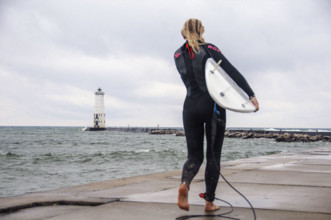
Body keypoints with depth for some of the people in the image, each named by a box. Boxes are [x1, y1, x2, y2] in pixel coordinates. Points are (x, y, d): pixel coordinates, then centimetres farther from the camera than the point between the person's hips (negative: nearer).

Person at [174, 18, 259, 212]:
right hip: (212, 106, -3)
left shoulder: (178, 55, 7)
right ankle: (210, 202, 7)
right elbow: (233, 73, -12)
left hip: (190, 106, 3)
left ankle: (185, 183, -22)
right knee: (213, 155, 7)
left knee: (194, 155, 8)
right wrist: (251, 94, -12)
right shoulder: (209, 49, -5)